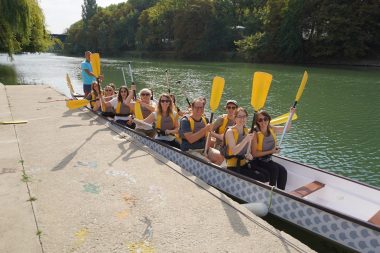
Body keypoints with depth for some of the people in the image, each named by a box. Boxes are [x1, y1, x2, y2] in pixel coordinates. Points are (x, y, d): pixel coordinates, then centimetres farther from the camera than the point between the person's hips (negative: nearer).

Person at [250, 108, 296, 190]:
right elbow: (254, 154, -20)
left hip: (268, 160, 6)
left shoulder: (272, 129, -2)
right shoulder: (255, 133, -19)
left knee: (283, 171, -15)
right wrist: (271, 151, -20)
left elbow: (287, 128, 16)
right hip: (257, 162, -6)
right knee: (274, 169, -25)